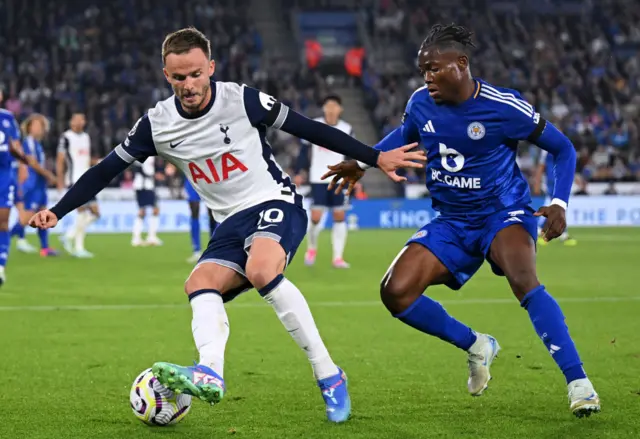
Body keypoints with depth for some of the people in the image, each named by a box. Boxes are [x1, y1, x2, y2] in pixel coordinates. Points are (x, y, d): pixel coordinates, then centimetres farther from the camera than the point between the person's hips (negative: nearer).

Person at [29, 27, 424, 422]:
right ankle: (210, 372, -49)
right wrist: (56, 212, -3)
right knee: (201, 284, -23)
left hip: (275, 203, -5)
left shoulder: (242, 100, -12)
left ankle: (329, 376, -28)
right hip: (232, 222, 5)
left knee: (260, 269, -34)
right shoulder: (157, 124, -2)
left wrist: (377, 158, -5)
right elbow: (107, 169, 6)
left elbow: (309, 129, -5)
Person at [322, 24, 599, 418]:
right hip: (453, 222, 6)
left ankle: (579, 383, -33)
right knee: (396, 293, -12)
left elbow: (563, 149, -7)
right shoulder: (421, 104, -4)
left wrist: (559, 203, -20)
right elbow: (404, 135, 21)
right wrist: (363, 163, 7)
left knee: (523, 280, -36)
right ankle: (476, 347, 11)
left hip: (504, 212, -5)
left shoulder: (504, 107, -18)